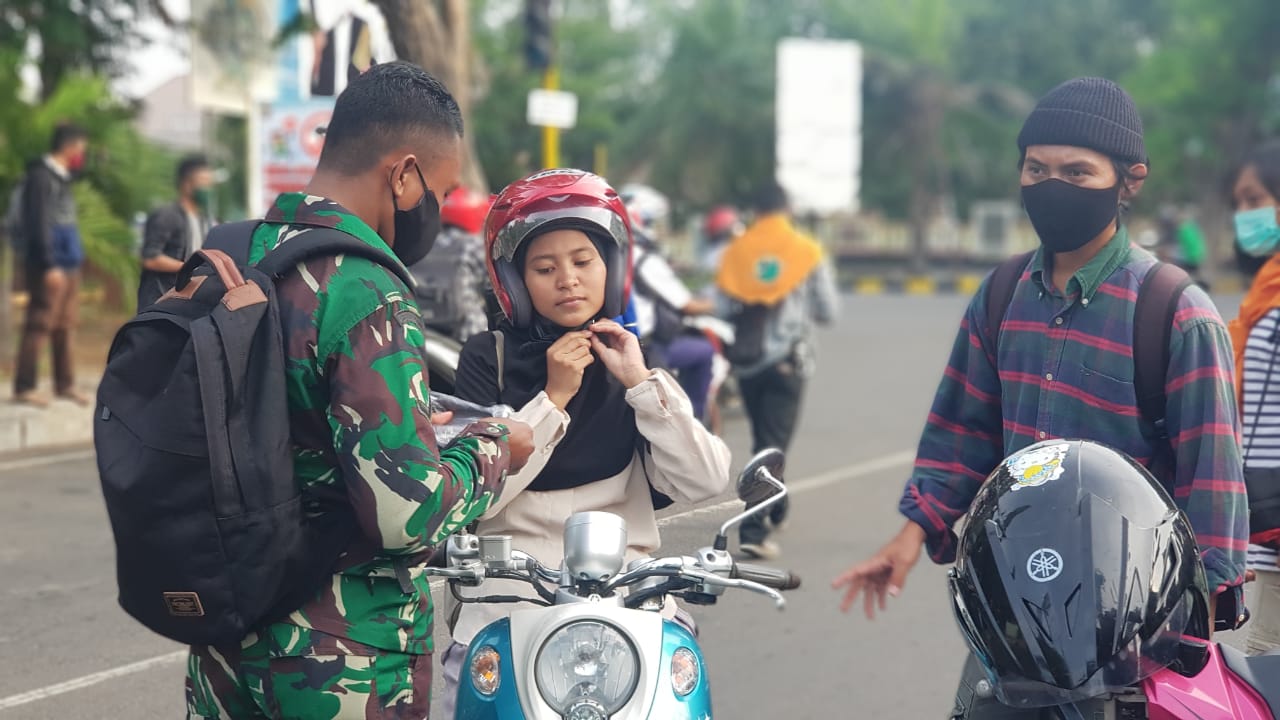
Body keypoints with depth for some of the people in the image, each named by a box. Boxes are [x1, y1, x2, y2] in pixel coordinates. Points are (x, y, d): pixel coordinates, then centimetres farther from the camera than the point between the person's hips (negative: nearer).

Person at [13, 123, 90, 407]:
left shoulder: (61, 178, 17)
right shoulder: (41, 177, -11)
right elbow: (39, 224, -17)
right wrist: (50, 265, -20)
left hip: (68, 263, 9)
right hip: (50, 264, -9)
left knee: (65, 325, 12)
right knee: (40, 325, -8)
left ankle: (64, 384, 18)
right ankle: (24, 387, -4)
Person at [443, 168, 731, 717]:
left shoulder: (634, 359, 13)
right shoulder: (488, 359, 5)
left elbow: (704, 483, 0)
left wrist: (639, 382, -5)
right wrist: (554, 397, -9)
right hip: (510, 594, -2)